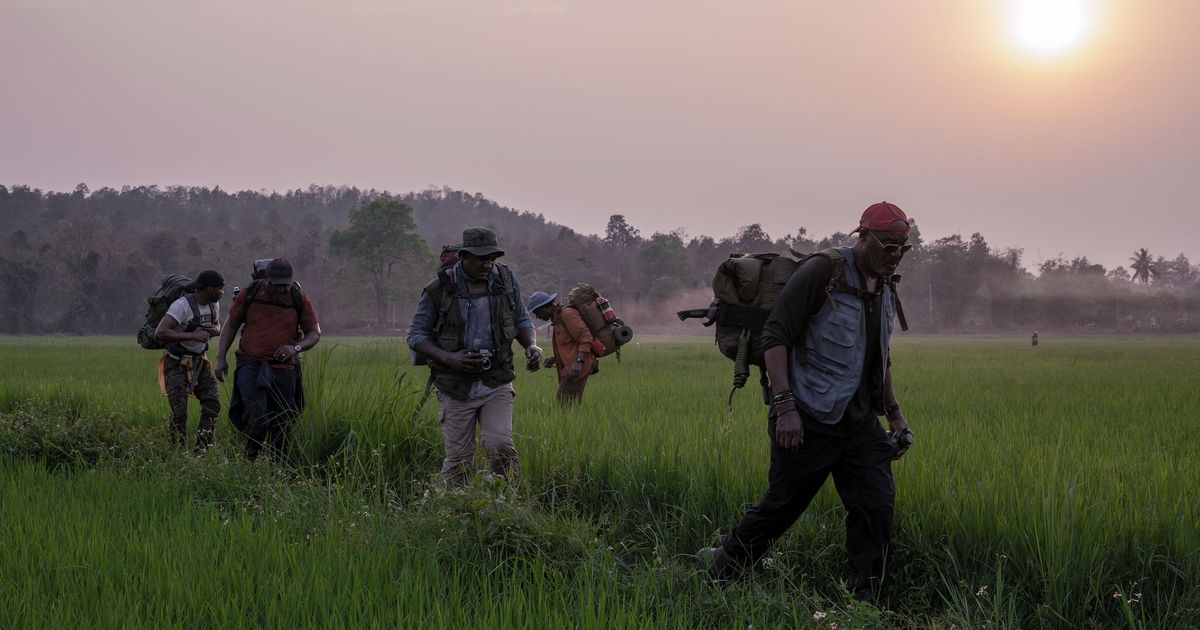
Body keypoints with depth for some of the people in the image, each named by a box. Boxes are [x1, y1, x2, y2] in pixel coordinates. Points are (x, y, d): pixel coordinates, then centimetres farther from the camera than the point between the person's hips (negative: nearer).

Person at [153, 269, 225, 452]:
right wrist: (192, 336, -39)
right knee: (179, 411, -9)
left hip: (200, 361, 7)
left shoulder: (214, 304, -1)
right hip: (177, 364, -7)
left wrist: (216, 329, -7)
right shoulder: (182, 305, -25)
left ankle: (203, 447, 8)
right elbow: (159, 333, -34)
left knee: (212, 403, -2)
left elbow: (217, 326, 19)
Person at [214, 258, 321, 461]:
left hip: (283, 368, 2)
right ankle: (250, 459, -4)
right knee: (255, 412, -22)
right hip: (251, 363, -2)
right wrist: (221, 357, 2)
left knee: (281, 422, 5)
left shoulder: (299, 299, -1)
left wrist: (296, 348, -16)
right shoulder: (249, 294, -2)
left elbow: (314, 333, 4)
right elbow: (231, 325, 9)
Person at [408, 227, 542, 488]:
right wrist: (448, 358, -18)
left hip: (496, 383, 1)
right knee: (458, 457, 2)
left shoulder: (506, 280, 2)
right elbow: (416, 335, -2)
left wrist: (531, 345, -7)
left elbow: (522, 320, 15)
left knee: (499, 444, -15)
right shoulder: (440, 289, -8)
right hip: (456, 385, -1)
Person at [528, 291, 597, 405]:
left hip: (576, 367, -10)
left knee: (565, 404, -15)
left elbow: (585, 337, -18)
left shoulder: (567, 314, -10)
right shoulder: (558, 318, 21)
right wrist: (554, 359, 13)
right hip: (569, 366, 10)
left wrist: (578, 361, -27)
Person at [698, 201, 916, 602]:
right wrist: (784, 404, -22)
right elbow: (774, 337, -15)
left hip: (861, 423, 7)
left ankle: (864, 600, 8)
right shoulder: (821, 273, -12)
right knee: (782, 506, 4)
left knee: (876, 505, -2)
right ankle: (723, 565, 27)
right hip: (810, 422, -7)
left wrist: (895, 414, 22)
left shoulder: (886, 291, 13)